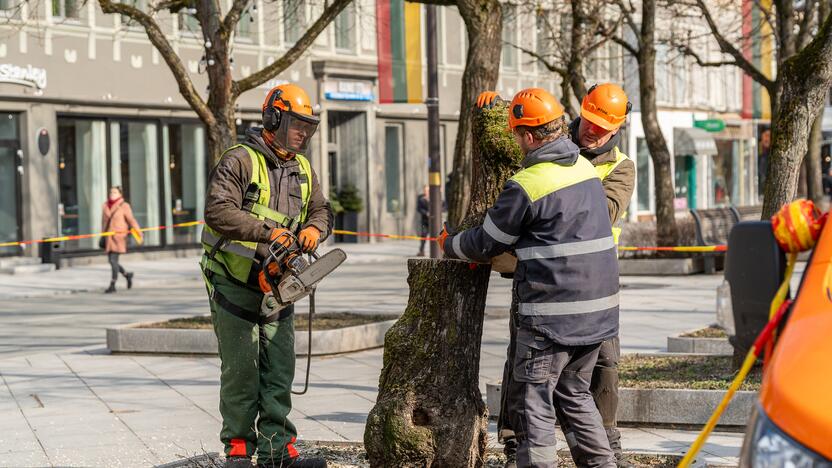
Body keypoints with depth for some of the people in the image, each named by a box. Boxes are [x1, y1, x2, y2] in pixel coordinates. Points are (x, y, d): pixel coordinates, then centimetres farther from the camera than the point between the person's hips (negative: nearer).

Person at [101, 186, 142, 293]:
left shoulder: (124, 206, -4)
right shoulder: (105, 206, 10)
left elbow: (131, 219, -11)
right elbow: (104, 221, 17)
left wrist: (137, 231, -21)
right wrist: (103, 235, 19)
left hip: (119, 236, -6)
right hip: (109, 237, 6)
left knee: (113, 260, -11)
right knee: (111, 260, 9)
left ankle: (112, 285, -7)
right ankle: (127, 274, 33)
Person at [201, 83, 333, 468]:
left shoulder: (303, 170, 11)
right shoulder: (240, 161, -12)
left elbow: (321, 210, 12)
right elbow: (218, 212, -23)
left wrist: (314, 228, -12)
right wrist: (266, 231, -31)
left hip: (276, 288, 7)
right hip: (235, 287, -7)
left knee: (280, 371, 4)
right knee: (241, 371, -2)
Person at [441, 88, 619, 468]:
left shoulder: (526, 185, -14)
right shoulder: (584, 166, 9)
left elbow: (486, 244, -3)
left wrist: (449, 244, 17)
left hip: (552, 315, -8)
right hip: (598, 309, 8)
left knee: (531, 402, -1)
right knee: (574, 394, 21)